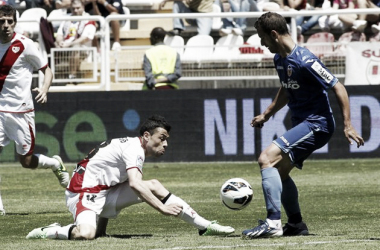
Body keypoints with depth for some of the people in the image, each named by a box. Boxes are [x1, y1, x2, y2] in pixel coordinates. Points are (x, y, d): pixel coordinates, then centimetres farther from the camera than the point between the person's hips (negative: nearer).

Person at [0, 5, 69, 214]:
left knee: (26, 161, 2)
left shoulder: (24, 45, -7)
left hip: (21, 112, -3)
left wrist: (44, 90, -18)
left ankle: (55, 164, 35)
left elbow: (47, 70, -1)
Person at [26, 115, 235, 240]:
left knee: (154, 186, 1)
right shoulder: (134, 148, -17)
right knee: (86, 234, -38)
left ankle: (205, 227, 1)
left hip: (104, 192, 10)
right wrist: (163, 208, -31)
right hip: (85, 192, -10)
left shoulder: (132, 147, 15)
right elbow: (135, 184, -32)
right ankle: (44, 233, -11)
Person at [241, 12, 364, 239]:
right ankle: (296, 225, 30)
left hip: (317, 124, -10)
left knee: (267, 159, -20)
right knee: (279, 171, 18)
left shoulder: (305, 61, -22)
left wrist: (348, 125, -22)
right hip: (302, 123, 10)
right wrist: (266, 115, 28)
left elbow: (338, 88, -19)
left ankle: (273, 223, -23)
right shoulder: (280, 59, 7)